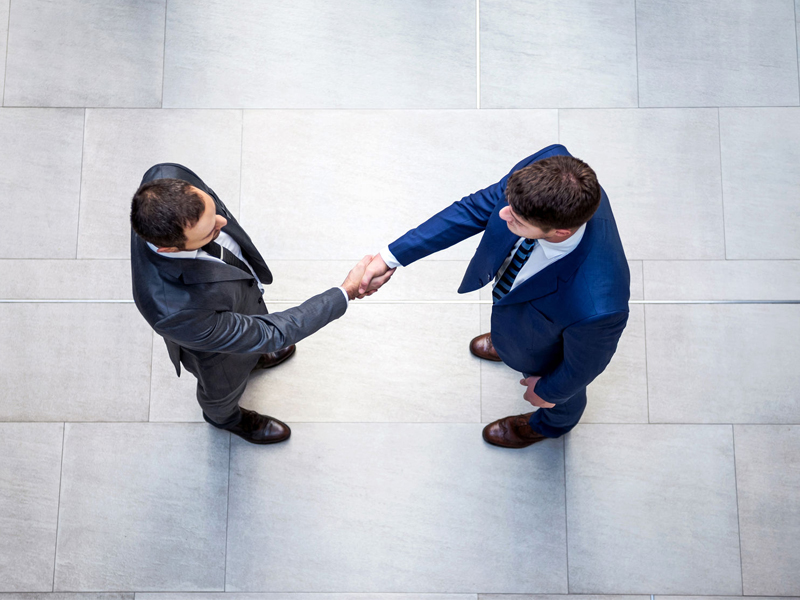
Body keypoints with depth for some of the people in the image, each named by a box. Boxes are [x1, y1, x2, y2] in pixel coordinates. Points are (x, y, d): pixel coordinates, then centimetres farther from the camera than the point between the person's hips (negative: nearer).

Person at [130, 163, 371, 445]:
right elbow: (270, 334, -37)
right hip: (218, 337, -4)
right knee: (225, 386, 32)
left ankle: (252, 357, 74)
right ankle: (225, 417, 67)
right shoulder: (176, 312, -51)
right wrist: (346, 292, -34)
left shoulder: (166, 178, -36)